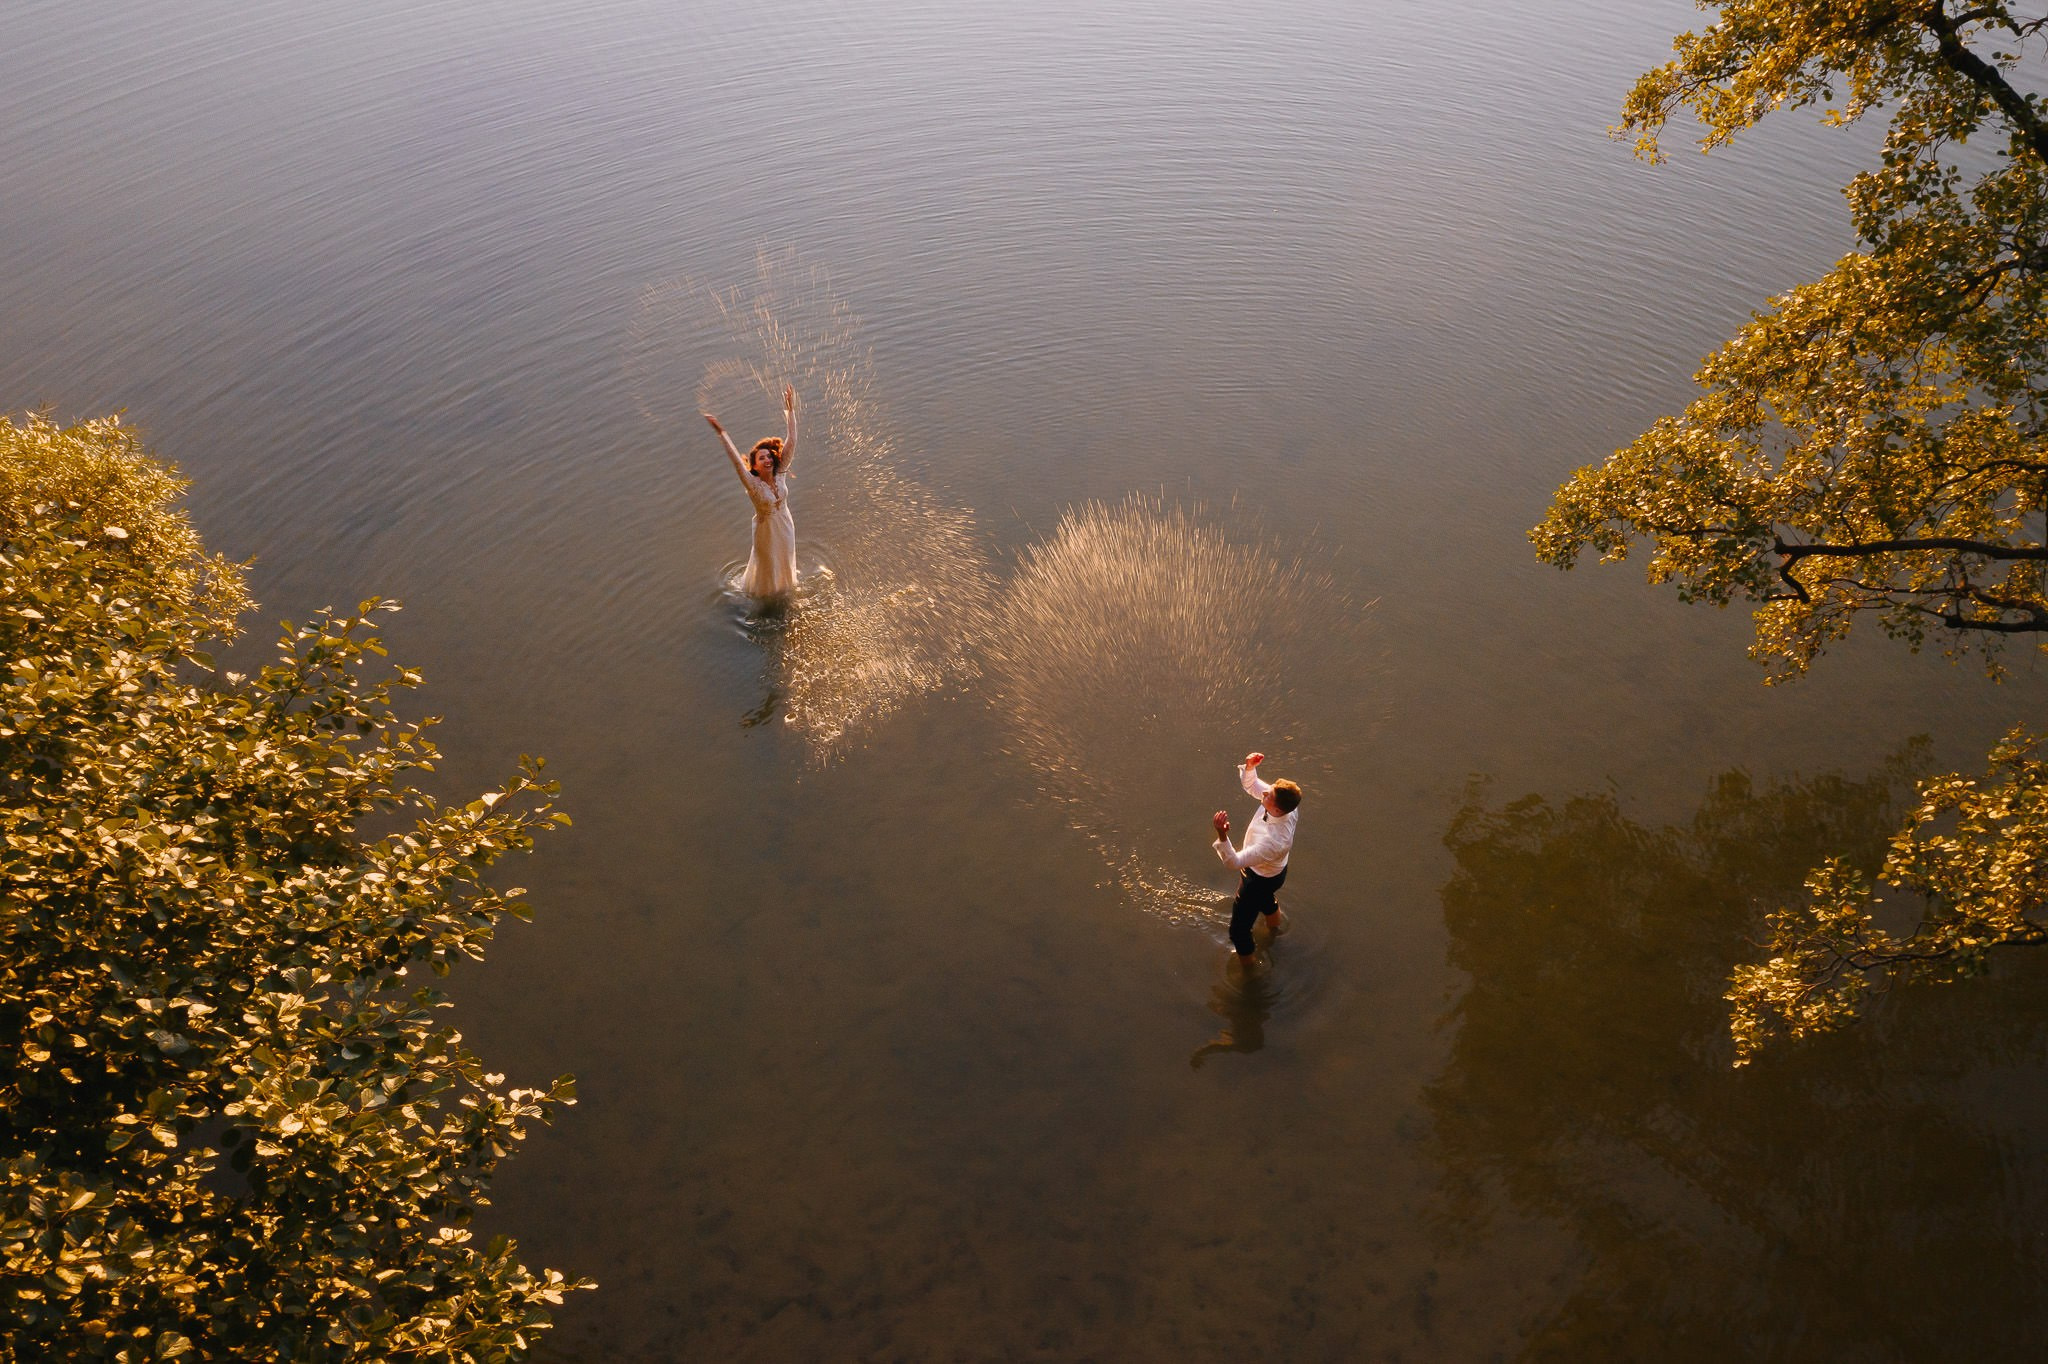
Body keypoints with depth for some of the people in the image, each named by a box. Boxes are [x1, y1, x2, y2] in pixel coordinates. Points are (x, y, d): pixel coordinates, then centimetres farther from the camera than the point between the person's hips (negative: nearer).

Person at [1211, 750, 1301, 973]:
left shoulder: (1274, 841, -48)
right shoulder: (1283, 801, -28)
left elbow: (1234, 861, -42)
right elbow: (1251, 786, -9)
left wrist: (1222, 835, -58)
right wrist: (1249, 767, -30)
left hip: (1260, 880, -8)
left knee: (1239, 930, 13)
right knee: (1265, 899, 41)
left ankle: (1246, 965, 40)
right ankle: (1275, 926, 73)